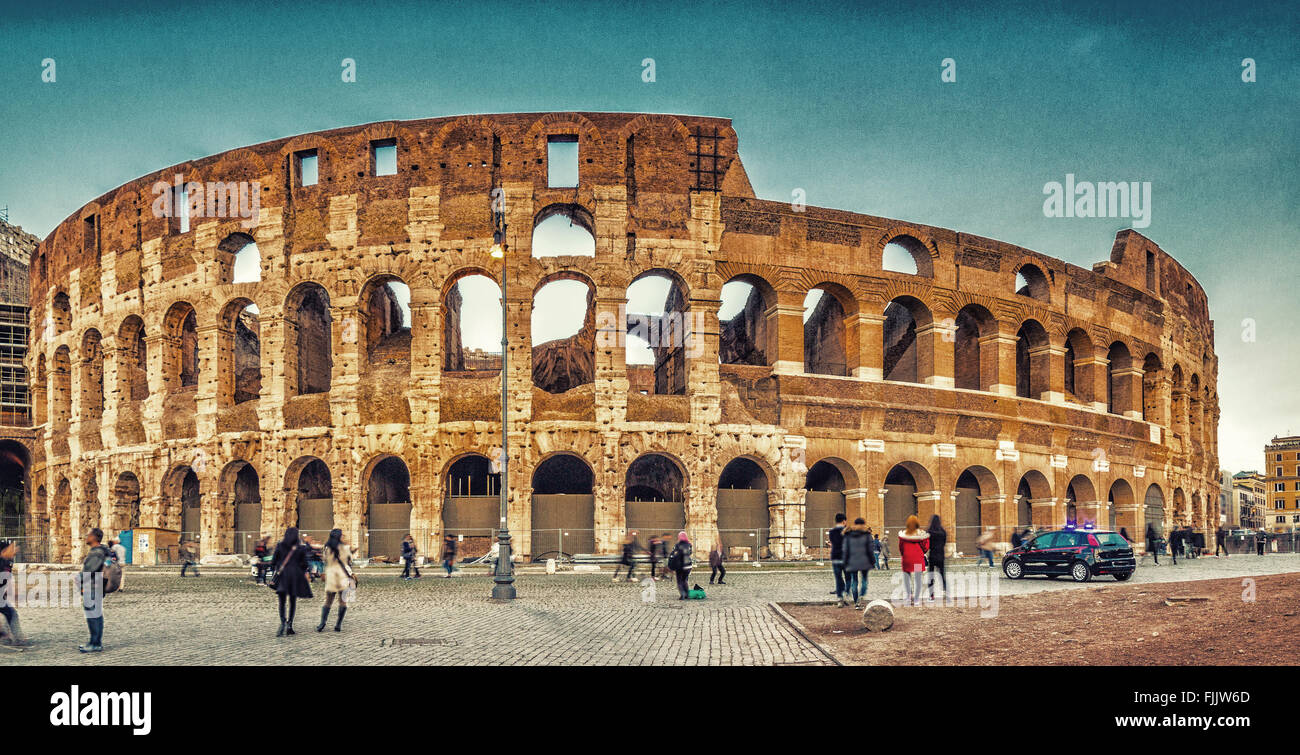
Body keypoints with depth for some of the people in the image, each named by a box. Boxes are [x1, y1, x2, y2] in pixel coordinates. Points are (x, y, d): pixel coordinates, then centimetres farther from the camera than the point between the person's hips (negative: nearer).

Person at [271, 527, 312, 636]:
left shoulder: (280, 546, 0)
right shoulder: (301, 548, -2)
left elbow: (273, 562, 2)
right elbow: (304, 564, 2)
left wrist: (273, 574, 11)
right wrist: (303, 574, 18)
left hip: (282, 575, 0)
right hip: (296, 576, 0)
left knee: (282, 602, 2)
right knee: (293, 601, 12)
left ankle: (283, 622, -21)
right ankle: (289, 626, 8)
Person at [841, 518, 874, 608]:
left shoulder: (847, 535, 3)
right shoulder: (866, 534, -2)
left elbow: (845, 550, 4)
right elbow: (869, 549, -2)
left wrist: (845, 563, 9)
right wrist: (872, 562, 5)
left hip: (852, 563, 1)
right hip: (864, 562, -1)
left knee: (854, 581, 6)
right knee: (864, 579, 11)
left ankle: (856, 602, 4)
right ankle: (862, 596, -8)